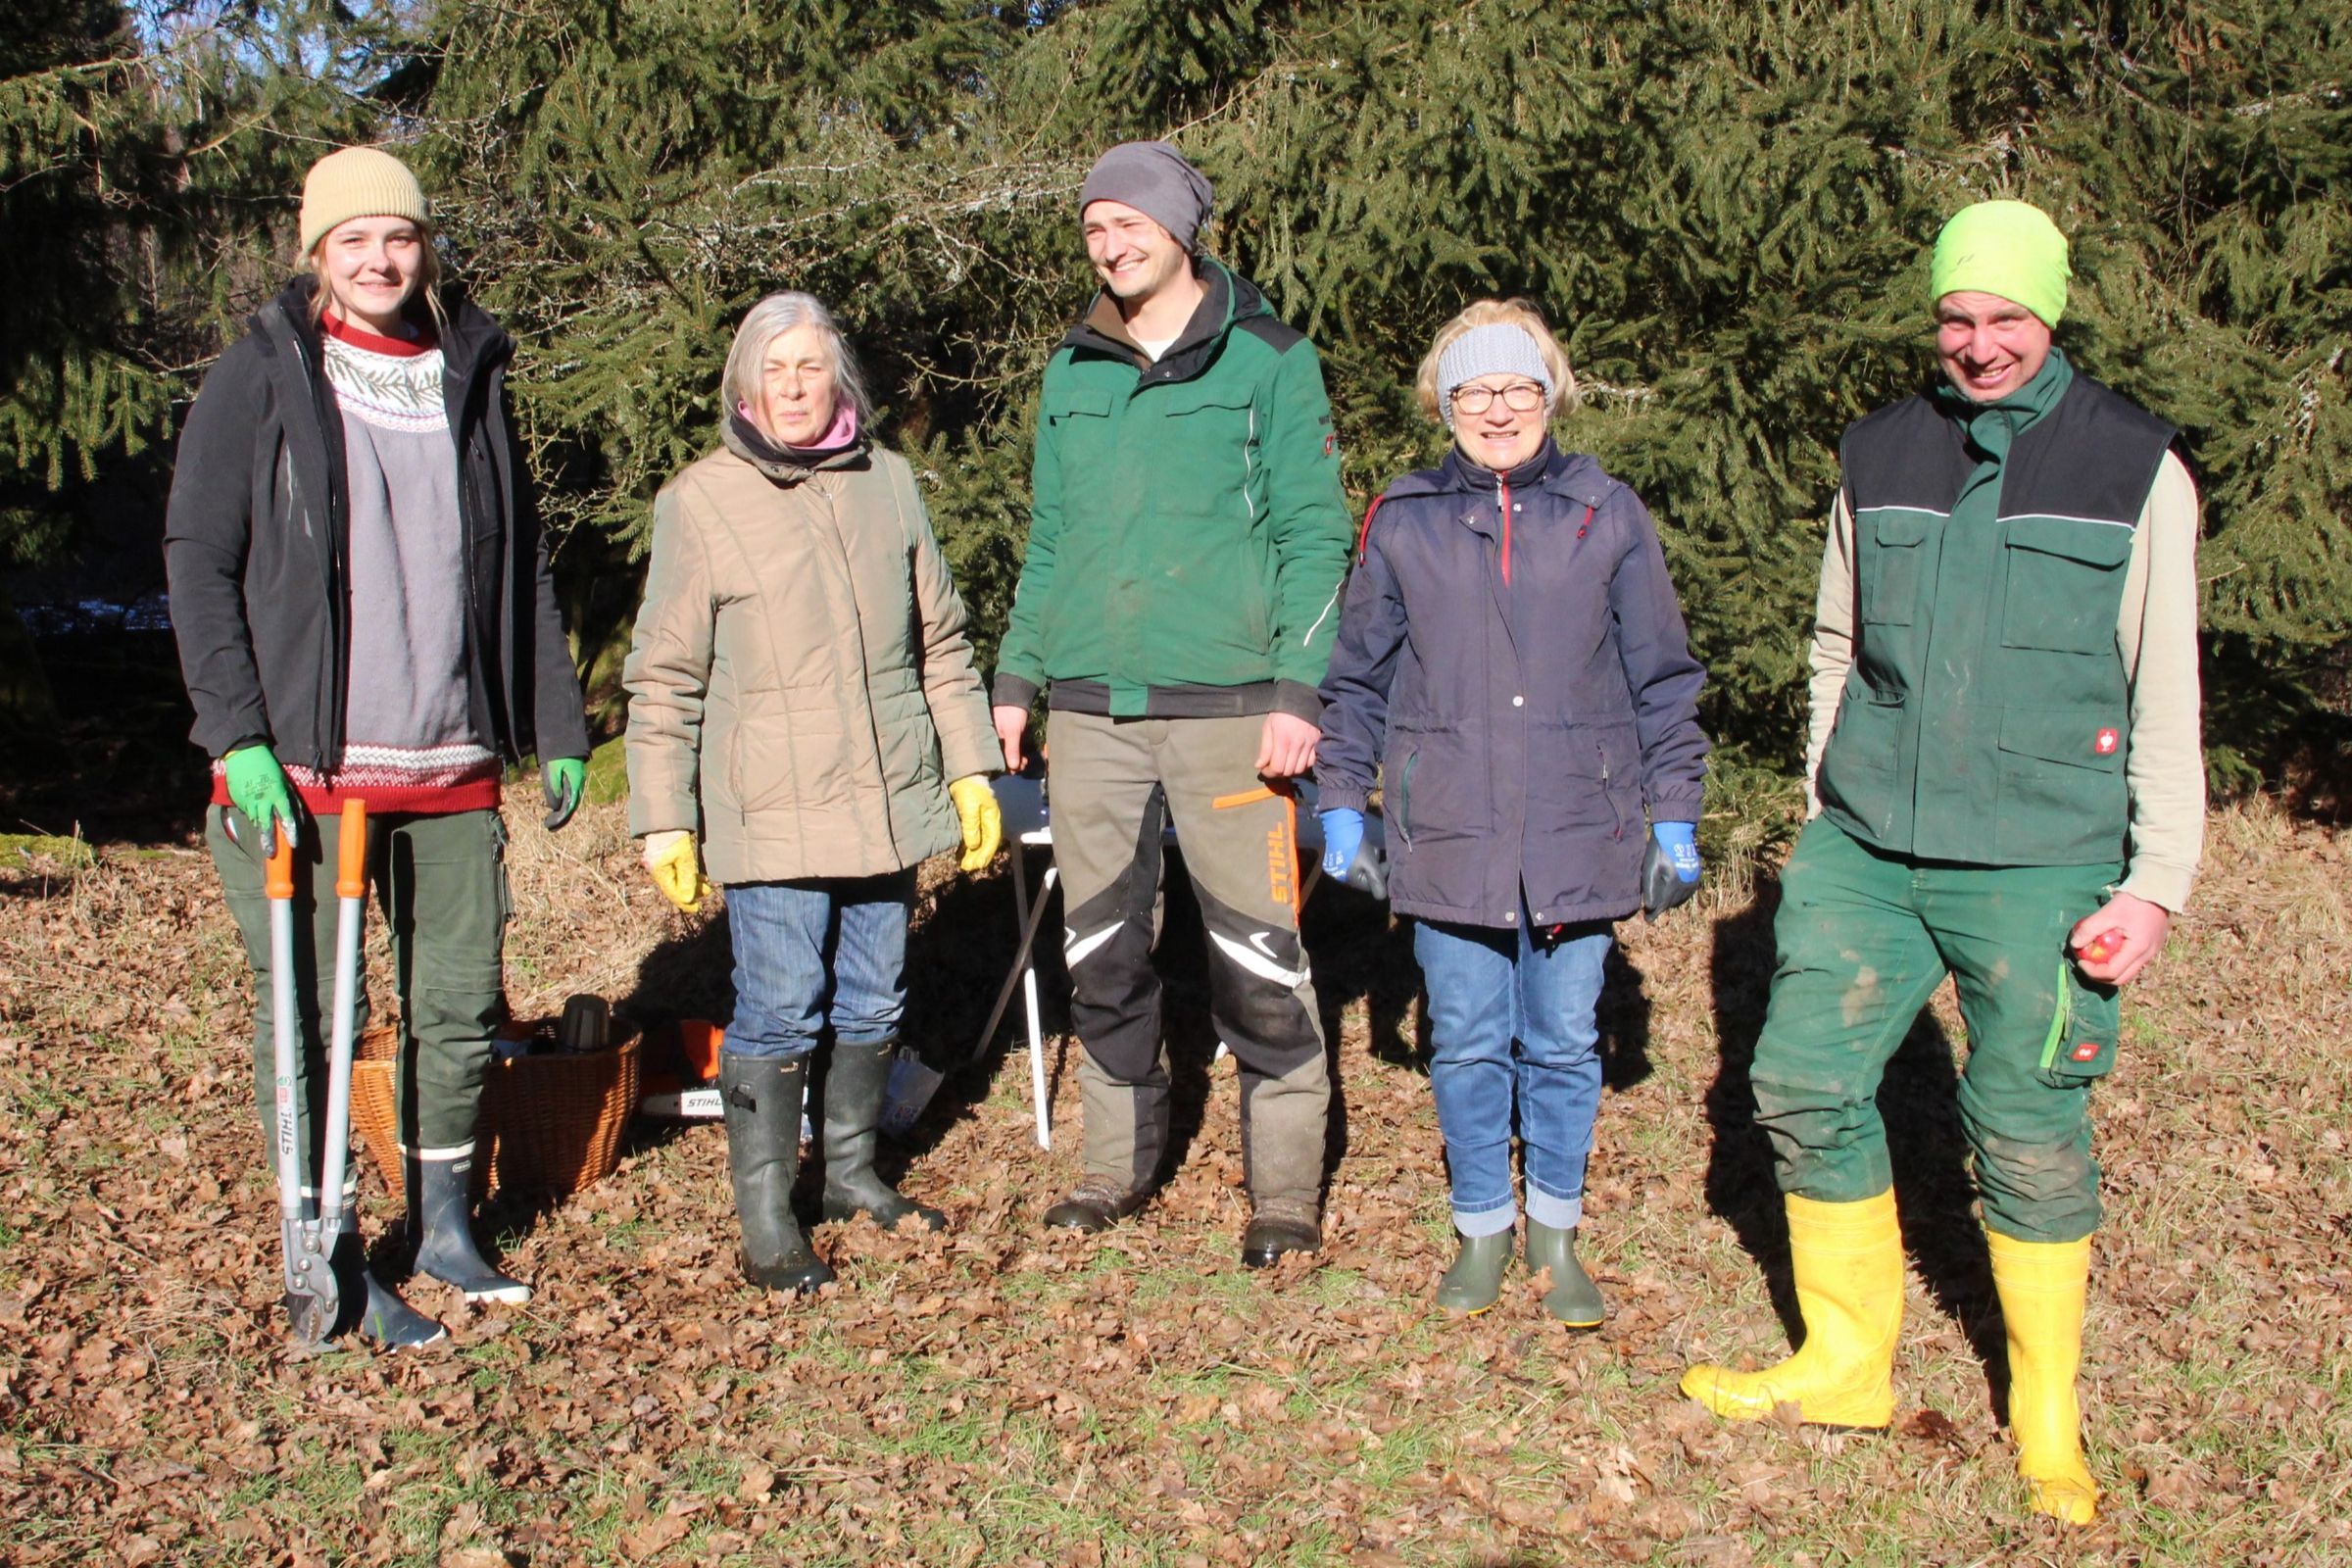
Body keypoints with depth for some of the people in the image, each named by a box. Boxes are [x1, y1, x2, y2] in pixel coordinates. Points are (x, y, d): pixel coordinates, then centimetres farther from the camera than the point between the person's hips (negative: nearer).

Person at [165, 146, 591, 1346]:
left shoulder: (469, 380, 12)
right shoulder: (260, 381, 0)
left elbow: (523, 568, 16)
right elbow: (199, 566, -3)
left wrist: (556, 728, 12)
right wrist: (237, 736, -13)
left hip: (451, 767, 4)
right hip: (303, 767, -4)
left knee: (461, 1008, 10)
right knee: (308, 1022, 2)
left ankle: (442, 1223, 28)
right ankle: (331, 1261, 16)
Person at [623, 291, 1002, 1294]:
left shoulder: (888, 483, 7)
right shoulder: (699, 502, -4)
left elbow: (941, 640, 14)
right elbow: (664, 680, -2)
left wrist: (970, 769, 11)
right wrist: (665, 822, -5)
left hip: (890, 802, 4)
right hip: (771, 809, -4)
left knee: (874, 1004, 13)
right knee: (779, 1013, -4)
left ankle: (853, 1172, 32)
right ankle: (766, 1219, 9)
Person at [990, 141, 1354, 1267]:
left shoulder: (1268, 360, 1)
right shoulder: (1073, 372, 14)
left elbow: (1312, 535, -3)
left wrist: (1297, 691, -11)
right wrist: (1015, 678, 13)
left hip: (1222, 705, -4)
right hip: (1090, 709, 5)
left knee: (1256, 958, -3)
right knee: (1102, 955, 10)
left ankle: (1285, 1187, 9)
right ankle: (1119, 1162, 25)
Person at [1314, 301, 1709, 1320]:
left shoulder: (1608, 516, 4)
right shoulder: (1402, 523, 5)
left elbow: (1663, 680, 8)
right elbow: (1356, 679, 11)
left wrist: (1674, 819, 6)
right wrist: (1342, 805, 8)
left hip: (1579, 836, 0)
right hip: (1449, 839, 0)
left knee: (1565, 1040, 9)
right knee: (1467, 1046, 7)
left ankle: (1556, 1229, 26)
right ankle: (1481, 1227, 25)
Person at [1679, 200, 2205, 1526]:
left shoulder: (2136, 468, -1)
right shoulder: (1881, 456, 8)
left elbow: (2166, 696, 0)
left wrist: (2157, 882, -4)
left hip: (2038, 869, -3)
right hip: (1866, 853, 4)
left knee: (2032, 1133, 3)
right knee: (1805, 1082, 3)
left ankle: (2047, 1419, 23)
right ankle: (1848, 1364, 23)